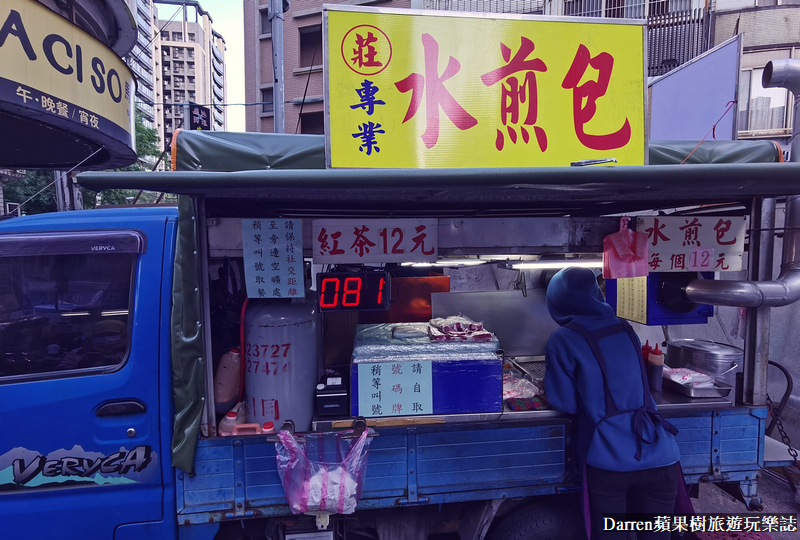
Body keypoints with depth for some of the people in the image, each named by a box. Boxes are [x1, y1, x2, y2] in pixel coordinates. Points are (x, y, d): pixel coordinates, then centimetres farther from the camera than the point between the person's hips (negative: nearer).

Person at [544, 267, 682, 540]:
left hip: (608, 461, -5)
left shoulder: (563, 339, -5)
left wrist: (551, 383, 17)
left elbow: (564, 402, -1)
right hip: (660, 456, 5)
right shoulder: (625, 329, 12)